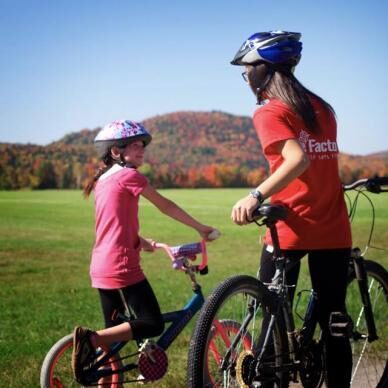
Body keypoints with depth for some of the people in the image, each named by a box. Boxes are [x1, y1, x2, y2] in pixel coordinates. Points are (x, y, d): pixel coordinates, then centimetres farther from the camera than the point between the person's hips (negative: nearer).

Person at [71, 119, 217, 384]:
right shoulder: (129, 175, -8)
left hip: (101, 268, 9)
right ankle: (91, 339, -17)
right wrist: (201, 228, 5)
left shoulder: (103, 180, 16)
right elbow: (166, 206, -4)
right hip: (122, 266, -9)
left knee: (114, 331, 17)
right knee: (153, 324, -6)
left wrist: (142, 242, 35)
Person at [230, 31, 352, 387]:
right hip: (334, 231, 6)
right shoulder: (322, 107, 12)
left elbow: (298, 159, -23)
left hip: (291, 229, -6)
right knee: (333, 322, 11)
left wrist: (256, 195, -28)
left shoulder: (269, 113, -8)